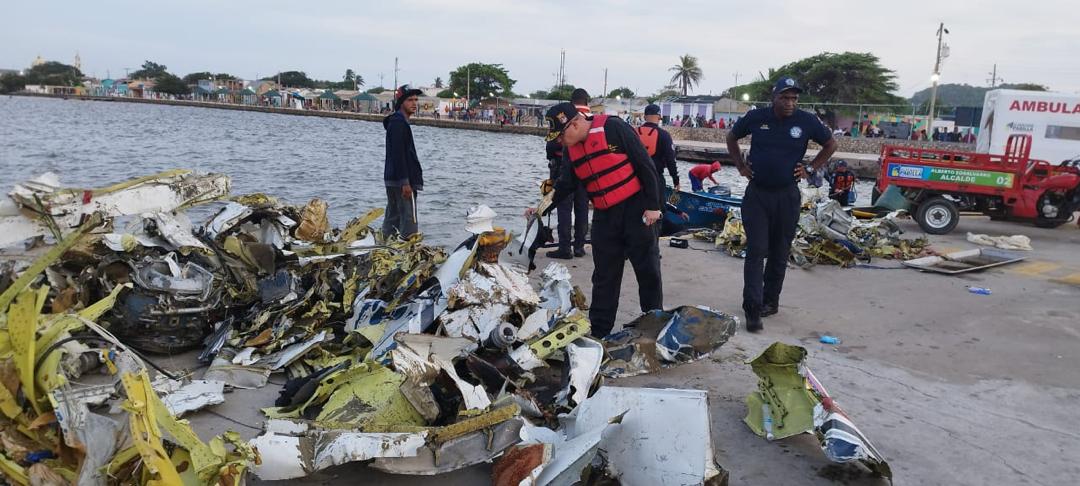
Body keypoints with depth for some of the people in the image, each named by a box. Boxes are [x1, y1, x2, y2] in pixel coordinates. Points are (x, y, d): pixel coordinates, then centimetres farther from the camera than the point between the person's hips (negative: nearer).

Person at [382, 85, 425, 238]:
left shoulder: (397, 121, 19)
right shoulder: (398, 123, -14)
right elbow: (398, 154, -21)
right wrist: (405, 182, -24)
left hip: (392, 179, 11)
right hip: (401, 180, -11)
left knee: (392, 218, 16)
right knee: (408, 219, -10)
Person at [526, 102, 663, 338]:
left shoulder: (613, 128, -16)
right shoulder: (571, 149, 4)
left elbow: (645, 165, -14)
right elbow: (565, 185, 14)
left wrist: (652, 205, -13)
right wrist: (543, 208, 3)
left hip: (635, 210, -5)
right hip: (604, 216, 5)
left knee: (648, 271, 4)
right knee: (604, 276, 9)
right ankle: (599, 331, 17)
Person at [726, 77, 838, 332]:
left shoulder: (807, 121, -4)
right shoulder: (756, 117, -4)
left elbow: (831, 144, 12)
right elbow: (732, 137, 14)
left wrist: (811, 169, 2)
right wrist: (740, 165, 4)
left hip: (787, 196, 1)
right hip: (756, 194, -1)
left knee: (779, 253, 10)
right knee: (756, 250, -7)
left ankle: (770, 301, 24)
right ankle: (752, 309, -8)